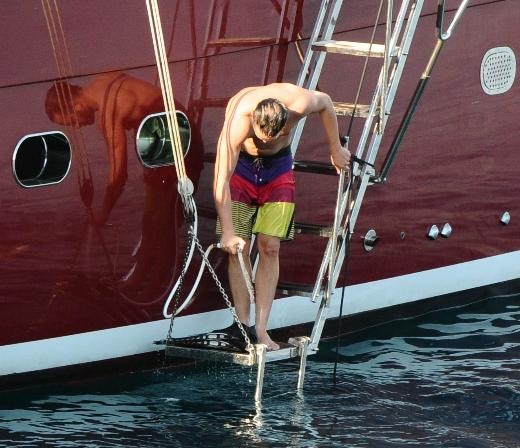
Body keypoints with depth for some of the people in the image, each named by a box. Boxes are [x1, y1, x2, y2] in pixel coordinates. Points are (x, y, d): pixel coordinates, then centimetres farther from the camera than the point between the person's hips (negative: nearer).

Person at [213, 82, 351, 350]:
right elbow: (220, 181, -36)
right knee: (239, 248, -8)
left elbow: (325, 103, -6)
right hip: (240, 165, -1)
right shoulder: (237, 122, -38)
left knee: (269, 246, -7)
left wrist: (336, 150, 5)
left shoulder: (299, 103, -32)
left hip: (278, 167, 2)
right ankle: (242, 327, -3)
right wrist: (227, 232, -36)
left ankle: (261, 330, -9)